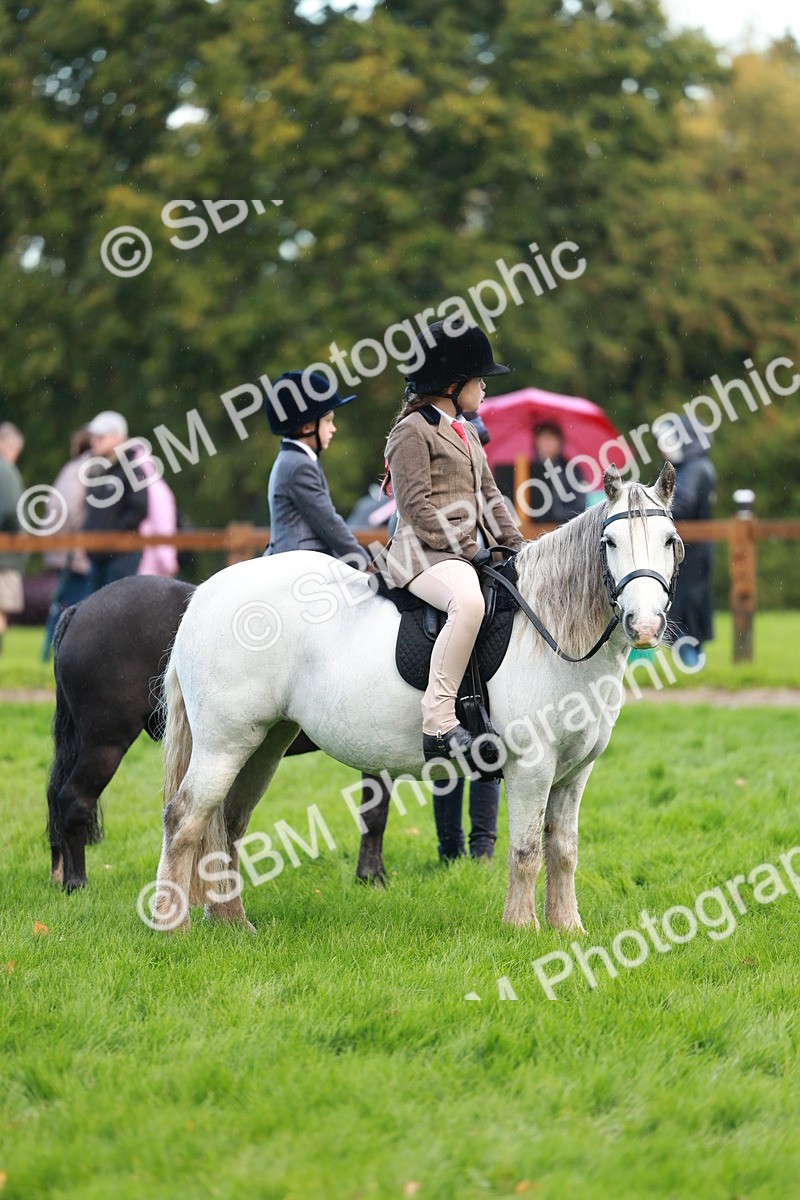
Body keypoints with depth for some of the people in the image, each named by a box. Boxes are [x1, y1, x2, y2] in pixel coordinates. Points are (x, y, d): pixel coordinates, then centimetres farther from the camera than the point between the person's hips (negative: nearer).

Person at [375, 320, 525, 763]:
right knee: (468, 601, -38)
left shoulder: (466, 434, 24)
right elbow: (416, 505, -13)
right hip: (427, 552, -10)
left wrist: (515, 545, 10)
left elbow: (489, 495, 24)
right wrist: (467, 547, -16)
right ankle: (438, 721, -38)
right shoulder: (413, 431, -5)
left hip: (472, 552, 10)